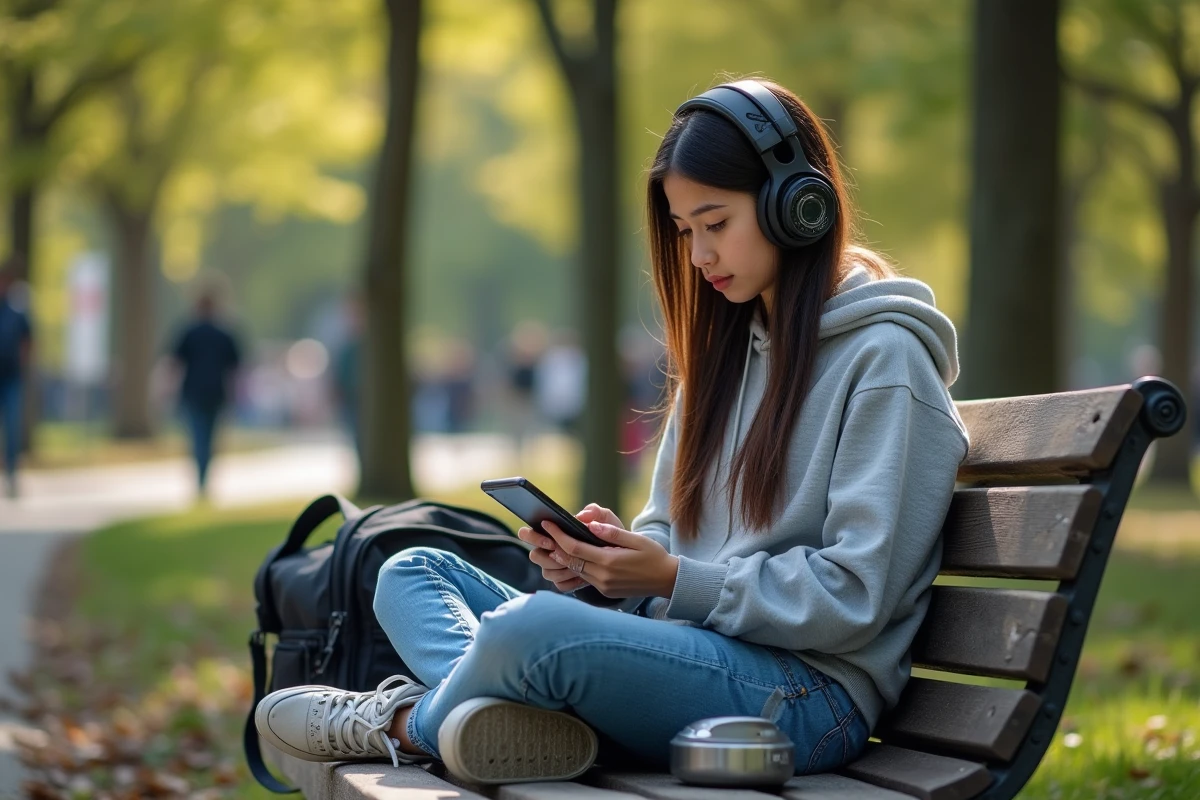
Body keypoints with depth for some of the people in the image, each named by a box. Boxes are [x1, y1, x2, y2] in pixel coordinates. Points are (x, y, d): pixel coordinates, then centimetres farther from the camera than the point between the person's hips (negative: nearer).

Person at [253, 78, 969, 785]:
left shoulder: (883, 359, -7)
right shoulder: (728, 343, 20)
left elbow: (854, 596, -14)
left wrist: (675, 581, -18)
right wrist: (602, 557, -2)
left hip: (809, 691, -9)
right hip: (690, 646, 10)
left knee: (534, 627, -34)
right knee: (413, 571, 6)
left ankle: (409, 720, -3)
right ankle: (502, 715, -25)